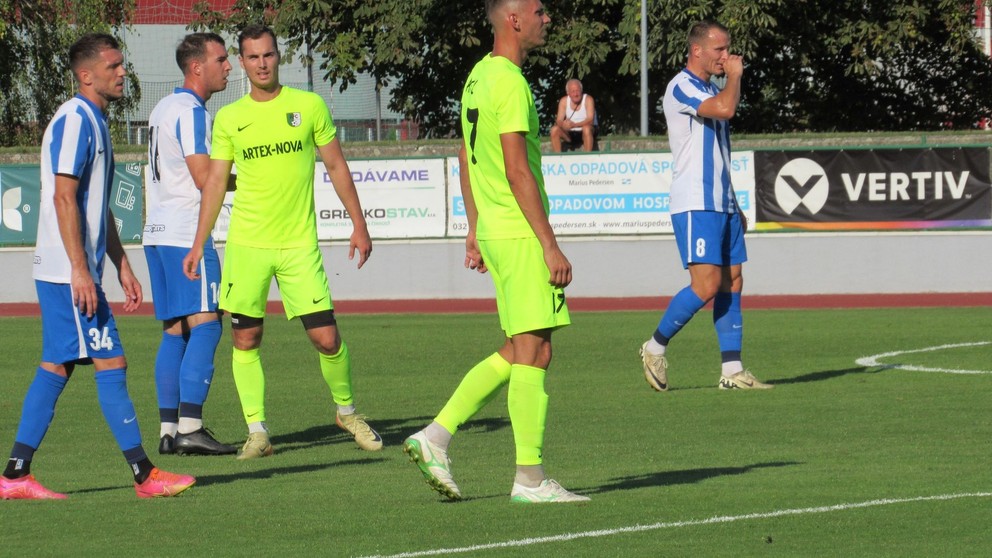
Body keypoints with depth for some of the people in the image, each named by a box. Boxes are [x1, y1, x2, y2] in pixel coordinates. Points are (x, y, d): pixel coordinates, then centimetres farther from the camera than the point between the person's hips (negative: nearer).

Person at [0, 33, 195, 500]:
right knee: (111, 364, -8)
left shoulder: (95, 123, 18)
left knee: (56, 368, 8)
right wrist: (81, 271, -22)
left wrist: (122, 266, 22)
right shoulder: (73, 121, -12)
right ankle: (144, 475, -6)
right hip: (68, 272, -10)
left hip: (77, 272, 10)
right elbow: (64, 199, -18)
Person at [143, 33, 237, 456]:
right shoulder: (191, 112, -12)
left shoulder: (163, 108, 19)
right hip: (187, 234, -10)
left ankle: (169, 429, 6)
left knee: (175, 331, 9)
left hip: (158, 232, 10)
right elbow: (204, 176, -18)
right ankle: (190, 428, -18)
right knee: (204, 324, -11)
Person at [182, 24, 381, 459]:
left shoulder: (309, 105, 2)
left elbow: (336, 166, 8)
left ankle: (346, 410, 21)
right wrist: (198, 244, 4)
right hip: (246, 244, 1)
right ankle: (256, 431, 5)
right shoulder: (229, 118, 5)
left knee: (327, 338, -3)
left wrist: (359, 224, 4)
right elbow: (215, 183, 9)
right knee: (245, 338, -2)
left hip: (299, 244, -1)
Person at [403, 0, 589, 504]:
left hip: (493, 230, 10)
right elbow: (518, 169, -20)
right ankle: (529, 478, -5)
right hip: (520, 234, -10)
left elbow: (466, 159, 21)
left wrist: (475, 231, 25)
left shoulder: (479, 75, 15)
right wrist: (550, 245, -19)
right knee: (533, 352, -6)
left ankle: (436, 437, 10)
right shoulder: (509, 82, -15)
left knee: (516, 354, 14)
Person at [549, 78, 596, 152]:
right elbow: (559, 121, -7)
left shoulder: (588, 99, -14)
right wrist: (563, 125, -34)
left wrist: (574, 125, -39)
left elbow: (590, 120, -24)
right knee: (554, 130, -21)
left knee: (586, 128, -36)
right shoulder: (564, 101, -3)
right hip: (570, 134, 3)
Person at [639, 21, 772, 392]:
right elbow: (725, 109, -28)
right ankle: (656, 347, 2)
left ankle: (732, 371, 4)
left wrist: (734, 206, 23)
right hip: (695, 206, -9)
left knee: (732, 283, 4)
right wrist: (735, 75, -9)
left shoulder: (711, 90, 19)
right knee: (706, 285, -15)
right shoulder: (682, 87, -10)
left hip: (722, 204, 9)